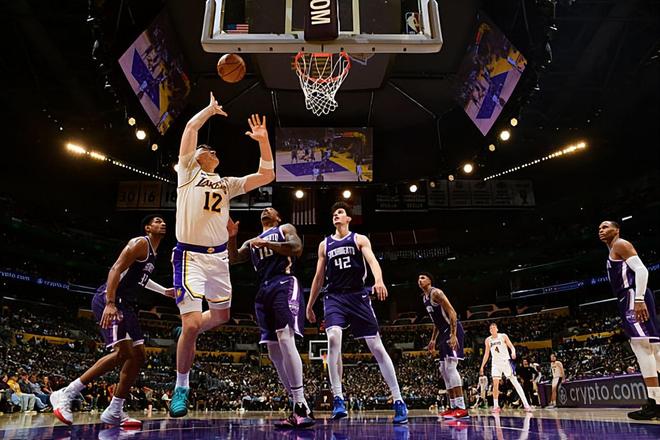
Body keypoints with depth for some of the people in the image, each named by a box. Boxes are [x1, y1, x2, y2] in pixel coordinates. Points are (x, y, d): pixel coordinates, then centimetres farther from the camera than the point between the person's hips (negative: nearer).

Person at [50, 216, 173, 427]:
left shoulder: (152, 251, 19)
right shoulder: (140, 243, -10)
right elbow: (116, 269, -21)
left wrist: (164, 291, 38)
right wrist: (110, 304, -32)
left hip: (126, 304, 10)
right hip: (109, 300, -10)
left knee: (138, 355, 5)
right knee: (123, 352, -21)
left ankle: (114, 412, 11)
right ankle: (65, 394, -9)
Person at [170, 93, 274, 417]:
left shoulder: (227, 183, 18)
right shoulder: (188, 172, 6)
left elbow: (266, 176, 12)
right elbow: (191, 127, 0)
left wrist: (263, 140, 5)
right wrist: (212, 108, 14)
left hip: (219, 256, 6)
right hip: (190, 255, -5)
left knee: (221, 316, 15)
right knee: (191, 323, -11)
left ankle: (186, 334, 46)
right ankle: (181, 386, 10)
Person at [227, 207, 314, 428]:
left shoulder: (285, 228, 14)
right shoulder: (251, 242, 29)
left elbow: (297, 249, -4)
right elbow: (233, 259, 17)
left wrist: (267, 243, -6)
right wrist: (231, 238, 3)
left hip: (284, 284, -6)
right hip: (264, 291, 7)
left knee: (285, 339, -24)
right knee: (274, 351, 1)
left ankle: (301, 405, -24)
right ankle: (297, 408, 7)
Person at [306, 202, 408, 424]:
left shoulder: (360, 239, 7)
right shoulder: (325, 244, 16)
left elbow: (372, 261, -12)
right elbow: (318, 277, 19)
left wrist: (379, 281, -33)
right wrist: (310, 305, 19)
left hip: (358, 296, -2)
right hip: (334, 298, 2)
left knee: (376, 346, -3)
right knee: (333, 338, -25)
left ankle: (398, 401, 5)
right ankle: (338, 399, -17)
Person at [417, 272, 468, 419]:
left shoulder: (436, 293, -12)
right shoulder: (424, 297, 17)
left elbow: (452, 312, -20)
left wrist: (453, 335, -28)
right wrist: (433, 339, 22)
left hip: (453, 331, -10)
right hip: (444, 332, 10)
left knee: (451, 366, -18)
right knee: (444, 369, 10)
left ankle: (461, 408, -18)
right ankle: (453, 406, 15)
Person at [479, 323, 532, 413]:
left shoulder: (503, 336, -2)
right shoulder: (488, 340, 7)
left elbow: (512, 347, -6)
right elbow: (486, 354, 13)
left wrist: (513, 352, -30)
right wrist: (482, 366, 9)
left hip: (505, 361, -3)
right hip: (495, 363, 3)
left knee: (515, 382, -6)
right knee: (495, 384, -7)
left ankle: (526, 404, -6)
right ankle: (496, 406, 1)